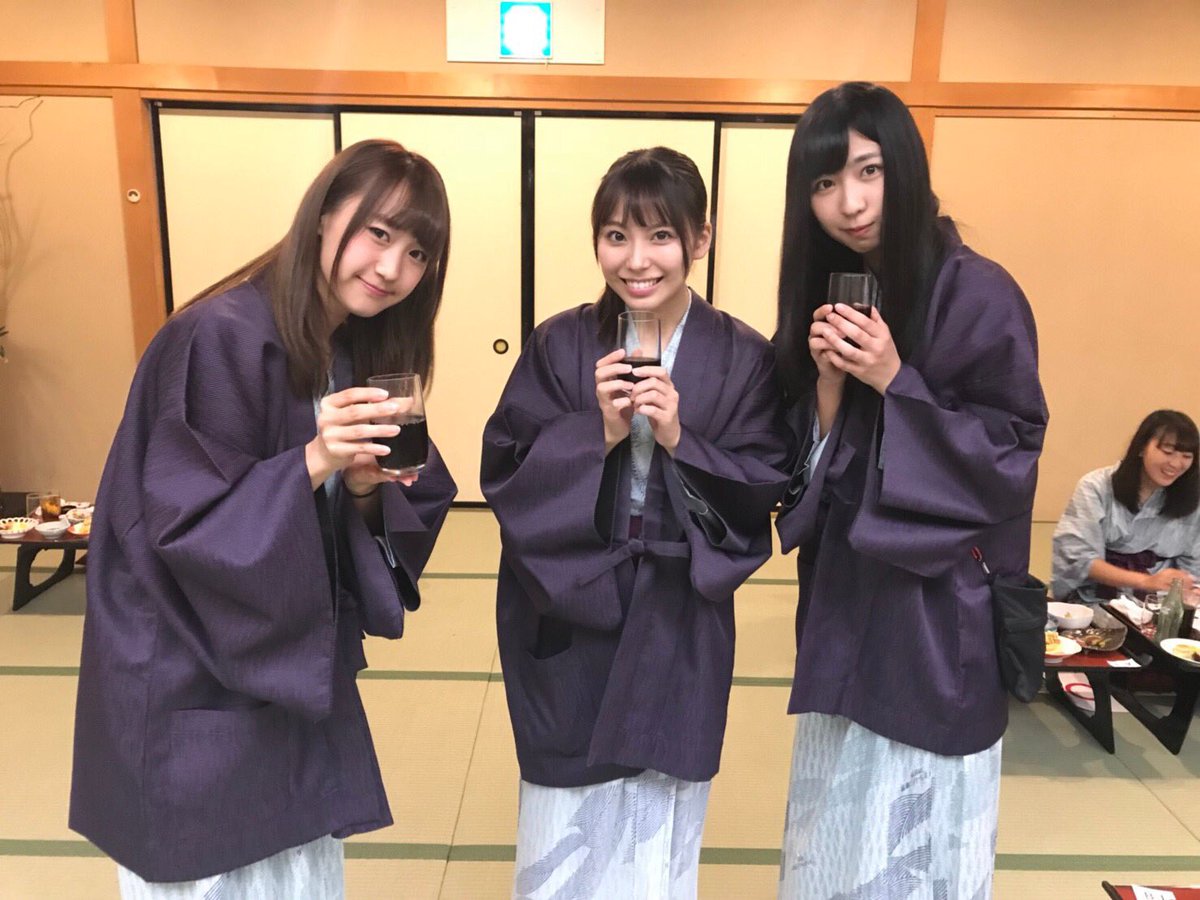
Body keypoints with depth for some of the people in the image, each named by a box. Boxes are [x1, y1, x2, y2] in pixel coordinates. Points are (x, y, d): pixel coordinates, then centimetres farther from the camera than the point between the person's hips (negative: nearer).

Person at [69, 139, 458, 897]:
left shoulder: (365, 357, 3)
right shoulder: (221, 338, -20)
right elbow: (184, 523, -21)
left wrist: (368, 490, -16)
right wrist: (310, 464, -32)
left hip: (296, 678, 7)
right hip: (193, 696, -7)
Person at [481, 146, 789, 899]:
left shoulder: (744, 359, -5)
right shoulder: (559, 345, -4)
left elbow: (764, 492, -5)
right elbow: (504, 473, -5)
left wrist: (679, 442, -19)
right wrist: (599, 432, -19)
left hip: (676, 630, 0)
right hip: (567, 623, 1)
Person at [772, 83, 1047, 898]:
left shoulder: (978, 295, -14)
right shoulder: (825, 294, 5)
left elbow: (1010, 459, -14)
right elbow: (805, 474, 4)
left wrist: (894, 382, -22)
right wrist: (828, 381, -14)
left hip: (936, 612, -6)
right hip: (842, 598, 6)